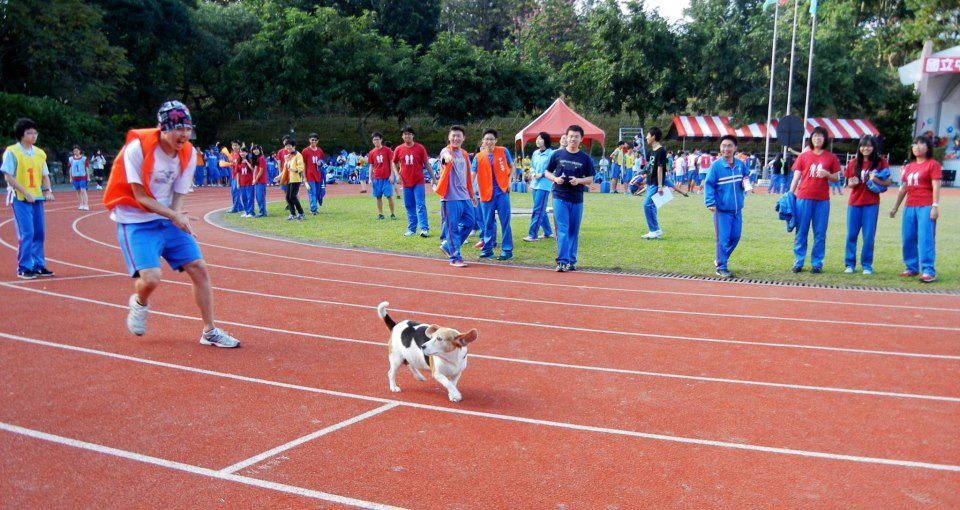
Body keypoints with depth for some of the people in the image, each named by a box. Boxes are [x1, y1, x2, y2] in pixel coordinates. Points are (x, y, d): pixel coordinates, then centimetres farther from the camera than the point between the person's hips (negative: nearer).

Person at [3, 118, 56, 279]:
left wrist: (48, 190, -1)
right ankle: (24, 268, -1)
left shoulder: (40, 153, 11)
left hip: (37, 198, 6)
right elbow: (8, 176, -9)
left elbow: (45, 175, 16)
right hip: (20, 199, -6)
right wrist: (25, 193, -16)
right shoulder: (12, 152, -6)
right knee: (26, 233, -9)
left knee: (39, 232, 7)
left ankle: (38, 265, 17)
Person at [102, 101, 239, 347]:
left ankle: (209, 332, 11)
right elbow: (140, 197, -16)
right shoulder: (138, 147, -19)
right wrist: (173, 215, -25)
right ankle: (140, 303, 17)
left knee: (199, 269, -2)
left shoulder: (188, 154, -3)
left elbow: (178, 195, 1)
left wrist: (179, 217, -19)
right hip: (135, 221, -5)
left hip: (169, 218, 5)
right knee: (151, 278, -22)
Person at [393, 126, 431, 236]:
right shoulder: (399, 149, 2)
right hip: (406, 182, 3)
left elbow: (426, 164, 1)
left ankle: (424, 229, -9)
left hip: (418, 181, -3)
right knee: (409, 206, 8)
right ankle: (411, 229, 16)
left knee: (421, 205, -7)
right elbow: (394, 163, 15)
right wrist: (397, 174, 0)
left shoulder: (420, 148, -4)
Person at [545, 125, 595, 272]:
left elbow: (590, 179, 6)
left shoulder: (585, 158, 4)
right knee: (562, 229, -8)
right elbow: (547, 172, 10)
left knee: (574, 231, 8)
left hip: (577, 199, 2)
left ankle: (571, 261, 18)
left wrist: (579, 180, -14)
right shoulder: (557, 154, 3)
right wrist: (555, 179, -10)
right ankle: (562, 261, -9)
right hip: (560, 197, -2)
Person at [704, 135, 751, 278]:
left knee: (735, 237, 11)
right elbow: (709, 184, -11)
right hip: (722, 209, -5)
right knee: (723, 239, -5)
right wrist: (710, 202, -21)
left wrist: (746, 183, -2)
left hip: (737, 209, 5)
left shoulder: (740, 164, 4)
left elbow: (747, 176, 21)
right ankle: (721, 267, 5)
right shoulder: (716, 165, -10)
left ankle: (721, 259, 30)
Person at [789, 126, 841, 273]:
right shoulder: (803, 156, 6)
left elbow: (835, 178, 11)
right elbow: (796, 177, 6)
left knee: (820, 233, 4)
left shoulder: (831, 157, 8)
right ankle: (798, 262, 9)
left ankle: (817, 263, 11)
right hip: (803, 198, 0)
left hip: (822, 200, 1)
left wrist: (827, 174, -11)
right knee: (801, 231, 3)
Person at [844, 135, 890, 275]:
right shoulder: (854, 163, 6)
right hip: (854, 203, 2)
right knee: (851, 234, 4)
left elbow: (887, 183, 1)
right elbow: (849, 183, 10)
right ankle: (850, 264, 13)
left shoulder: (881, 162, 0)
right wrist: (852, 183, -13)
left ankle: (867, 265, 9)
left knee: (869, 235, 0)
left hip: (871, 204, -2)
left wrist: (875, 179, -17)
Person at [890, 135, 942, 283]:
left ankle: (929, 271, -10)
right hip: (910, 207, 7)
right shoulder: (909, 167, 17)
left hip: (926, 207, -7)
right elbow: (903, 188, 20)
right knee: (908, 238, 8)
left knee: (926, 238, -11)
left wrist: (935, 206, -17)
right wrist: (895, 207, 20)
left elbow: (936, 186, -9)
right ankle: (912, 268, 18)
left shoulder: (933, 164, -2)